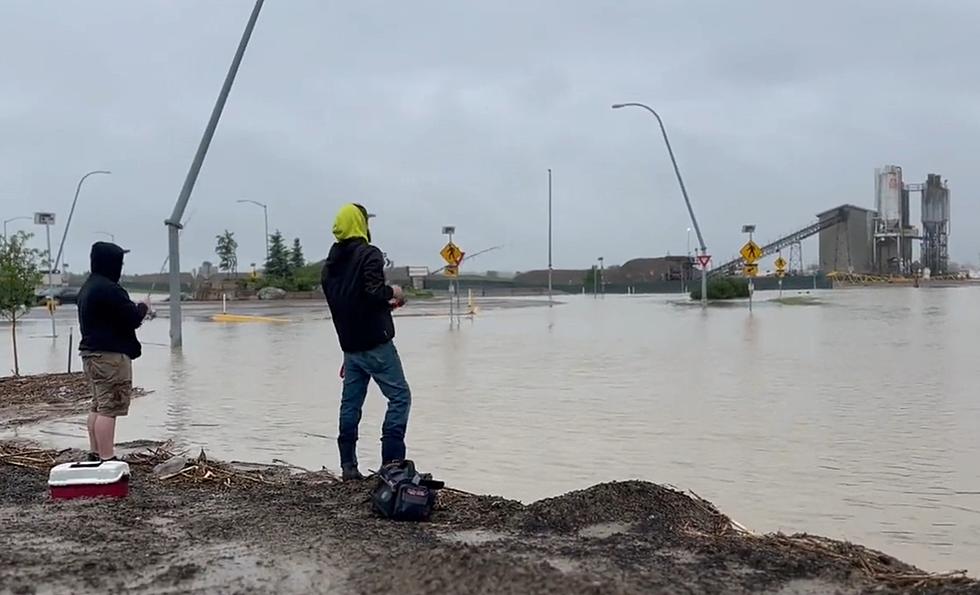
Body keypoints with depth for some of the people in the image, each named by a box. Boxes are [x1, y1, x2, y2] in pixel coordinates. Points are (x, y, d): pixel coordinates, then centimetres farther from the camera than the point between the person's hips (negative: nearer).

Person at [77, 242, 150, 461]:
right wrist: (143, 309, 3)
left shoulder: (87, 288, 16)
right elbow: (132, 317, -18)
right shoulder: (108, 289, -18)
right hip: (110, 355, -11)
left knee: (98, 406, 17)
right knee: (109, 408, -9)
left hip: (90, 352, 11)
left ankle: (95, 454, 24)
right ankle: (107, 459, -9)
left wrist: (135, 312, 14)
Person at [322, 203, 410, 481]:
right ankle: (391, 463, -8)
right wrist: (393, 292, -2)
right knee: (399, 396, -1)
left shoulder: (331, 261, 12)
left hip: (349, 344, 8)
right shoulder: (369, 254, -12)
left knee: (351, 402, 11)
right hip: (375, 343, -7)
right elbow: (375, 292, -24)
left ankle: (348, 466, 13)